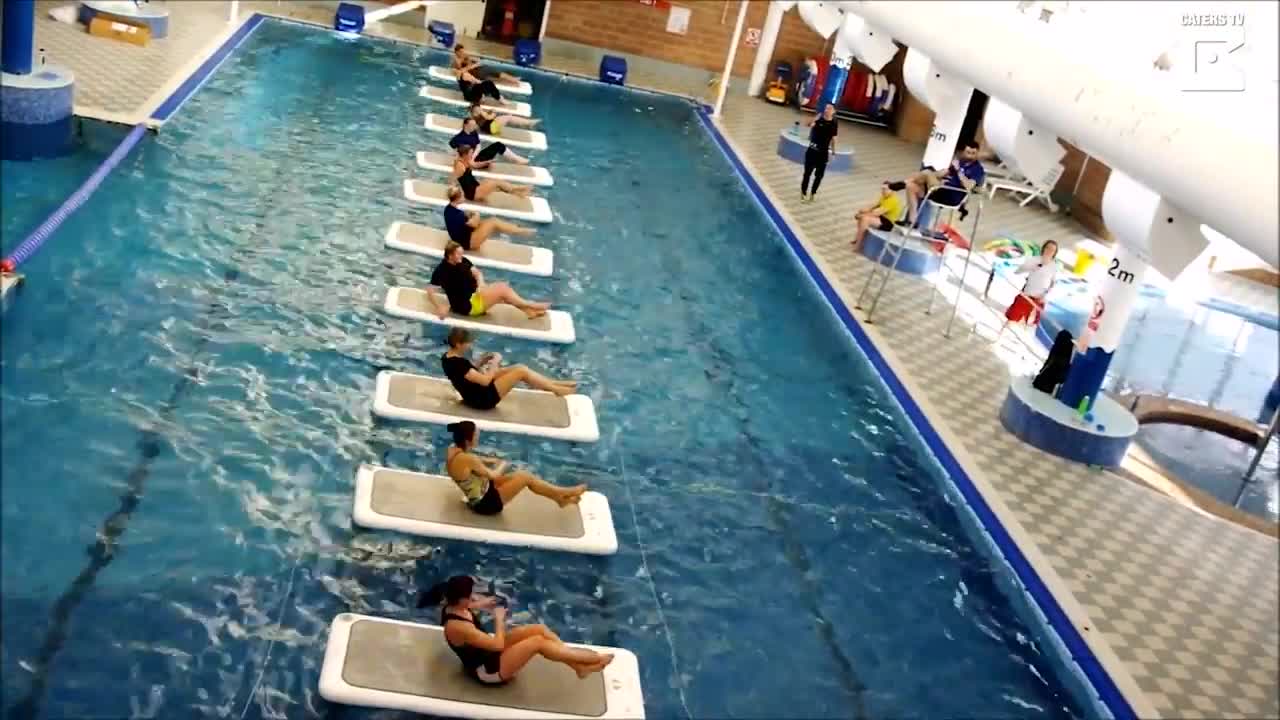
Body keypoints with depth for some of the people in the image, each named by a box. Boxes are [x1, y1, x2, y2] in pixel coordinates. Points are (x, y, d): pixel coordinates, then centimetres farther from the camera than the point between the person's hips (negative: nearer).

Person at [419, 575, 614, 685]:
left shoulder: (452, 606, -8)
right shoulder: (457, 627, -35)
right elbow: (498, 644, -29)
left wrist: (479, 605, 4)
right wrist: (499, 619, -14)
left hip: (488, 650, 10)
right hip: (488, 669, -10)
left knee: (540, 629, -5)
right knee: (538, 642, -22)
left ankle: (580, 666, 0)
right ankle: (595, 659, -10)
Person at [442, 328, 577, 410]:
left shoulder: (447, 357, 1)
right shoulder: (458, 364, -29)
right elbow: (485, 381, -28)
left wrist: (481, 362, 2)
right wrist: (494, 364, -12)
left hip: (476, 393, 10)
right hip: (482, 399, -10)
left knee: (519, 367, 9)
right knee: (521, 371, -11)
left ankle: (554, 383, 15)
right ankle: (556, 389, 7)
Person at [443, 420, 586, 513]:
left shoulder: (452, 450, -4)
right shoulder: (467, 459, -31)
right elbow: (493, 475, -18)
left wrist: (489, 460, 5)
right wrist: (503, 464, 2)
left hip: (478, 499, 10)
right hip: (484, 503, -10)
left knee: (523, 475, 11)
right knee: (525, 477, -8)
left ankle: (560, 498, 22)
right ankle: (562, 493, 13)